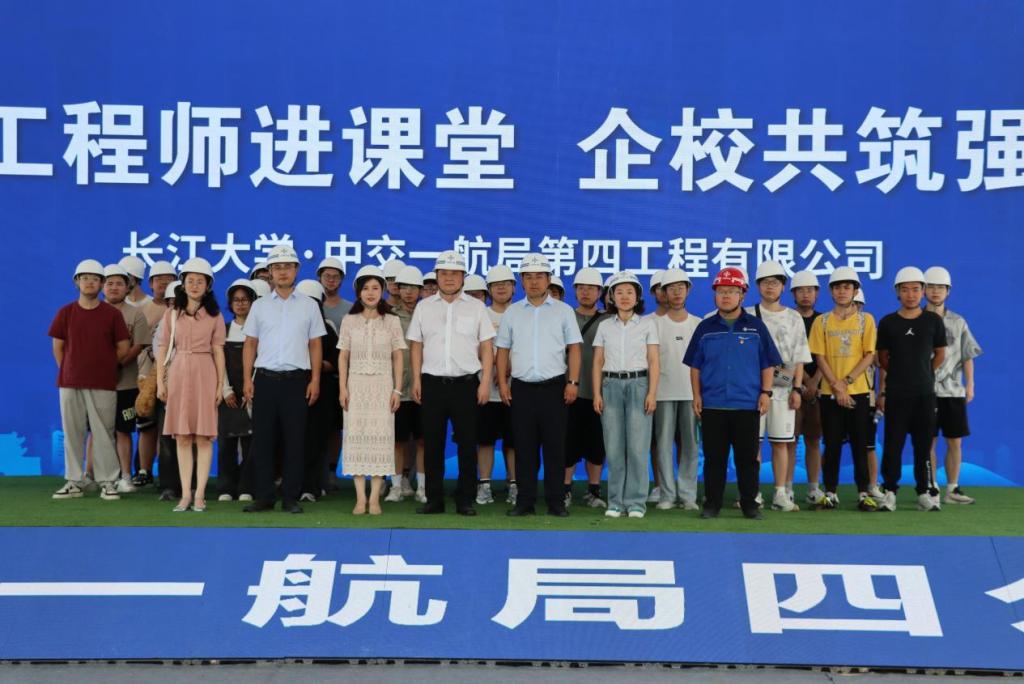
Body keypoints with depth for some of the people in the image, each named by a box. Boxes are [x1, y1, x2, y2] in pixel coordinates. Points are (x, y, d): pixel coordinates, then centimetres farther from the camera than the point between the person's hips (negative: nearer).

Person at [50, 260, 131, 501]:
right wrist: (67, 371, 5)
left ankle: (107, 482, 3)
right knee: (72, 433, 5)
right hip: (69, 382, 2)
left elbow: (123, 348, 4)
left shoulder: (112, 314, 2)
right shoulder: (65, 313, 7)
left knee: (103, 433, -3)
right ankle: (73, 481, 13)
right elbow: (58, 347, 11)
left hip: (103, 384, -2)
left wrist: (103, 366, 5)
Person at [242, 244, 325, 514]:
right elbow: (250, 344, 10)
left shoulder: (309, 305, 8)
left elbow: (315, 345, 7)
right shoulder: (259, 305, 10)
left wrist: (315, 380, -1)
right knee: (262, 439, 1)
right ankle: (263, 496, 9)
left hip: (297, 380, -1)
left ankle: (290, 497, 8)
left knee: (294, 440, 1)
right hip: (265, 379, 1)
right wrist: (247, 380, 2)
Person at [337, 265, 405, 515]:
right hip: (356, 384, 1)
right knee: (356, 435, -2)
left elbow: (397, 357, 5)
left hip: (382, 385, -1)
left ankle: (375, 497, 0)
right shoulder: (349, 320, 7)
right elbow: (343, 356, 6)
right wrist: (342, 388, -2)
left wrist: (397, 389, -2)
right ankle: (360, 497, 1)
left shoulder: (392, 321, 6)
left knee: (380, 436, -4)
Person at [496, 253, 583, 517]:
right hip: (521, 388, 1)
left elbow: (574, 348, 4)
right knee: (524, 446, 3)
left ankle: (555, 501, 8)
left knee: (555, 446, 0)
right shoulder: (512, 312, 10)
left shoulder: (563, 311, 6)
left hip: (554, 387, -1)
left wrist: (573, 382, -5)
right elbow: (503, 350, 12)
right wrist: (502, 382, 2)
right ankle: (525, 500, 10)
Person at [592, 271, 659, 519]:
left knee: (637, 447, -4)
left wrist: (652, 393, -7)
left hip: (638, 385, -2)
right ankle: (616, 502, 9)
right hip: (611, 386, 2)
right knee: (613, 447, 1)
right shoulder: (604, 326, 10)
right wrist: (596, 394, 0)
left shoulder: (647, 325, 5)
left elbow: (653, 362, 2)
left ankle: (636, 502, 3)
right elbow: (598, 362, 8)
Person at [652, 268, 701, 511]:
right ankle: (667, 494, 7)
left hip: (691, 391, 1)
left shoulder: (698, 324, 10)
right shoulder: (655, 323, 5)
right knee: (664, 443, -1)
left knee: (690, 444, 1)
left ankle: (687, 494, 8)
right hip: (664, 391, -1)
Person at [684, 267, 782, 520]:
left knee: (747, 457, 4)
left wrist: (766, 392, -2)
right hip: (712, 405, 1)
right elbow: (695, 365, 10)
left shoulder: (755, 327, 5)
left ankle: (749, 503, 14)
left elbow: (768, 364, 6)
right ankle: (712, 503, 13)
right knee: (714, 457, 5)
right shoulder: (705, 328, 8)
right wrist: (697, 395, 4)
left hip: (748, 404, -1)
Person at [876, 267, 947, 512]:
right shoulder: (888, 322, 2)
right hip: (896, 393, 0)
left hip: (924, 393, 1)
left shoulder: (933, 320, 3)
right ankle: (889, 492, 6)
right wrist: (899, 375, 11)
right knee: (892, 444, 0)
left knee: (923, 445, 5)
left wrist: (922, 374, 12)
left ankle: (925, 493, 13)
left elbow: (940, 355, 12)